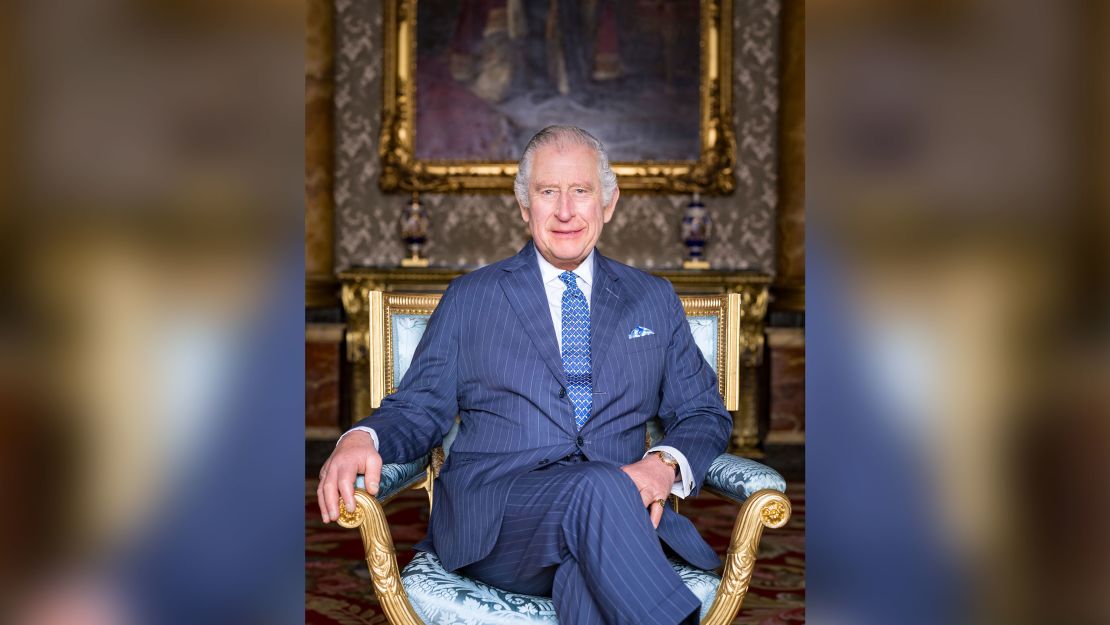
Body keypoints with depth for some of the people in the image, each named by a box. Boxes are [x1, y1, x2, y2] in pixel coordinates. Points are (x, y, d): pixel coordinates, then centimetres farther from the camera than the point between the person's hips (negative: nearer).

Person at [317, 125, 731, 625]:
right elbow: (419, 410, 13)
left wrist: (667, 464, -4)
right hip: (491, 520, 0)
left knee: (588, 573, -39)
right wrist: (362, 438, -12)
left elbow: (705, 415, 20)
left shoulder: (655, 300, 21)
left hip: (621, 508, 1)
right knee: (598, 488, -36)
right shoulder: (469, 298, 17)